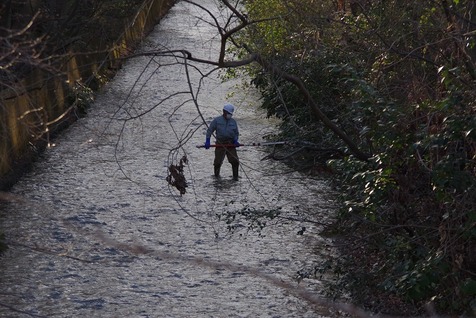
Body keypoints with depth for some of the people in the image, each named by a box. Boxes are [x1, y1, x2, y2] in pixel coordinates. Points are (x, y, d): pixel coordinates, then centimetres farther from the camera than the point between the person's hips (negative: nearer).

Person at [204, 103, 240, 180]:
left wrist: (235, 141, -2)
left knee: (235, 161, -8)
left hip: (231, 144, 2)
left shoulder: (233, 122, 12)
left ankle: (235, 176, 4)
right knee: (218, 161, 0)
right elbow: (209, 130, 3)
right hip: (220, 144, -2)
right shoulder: (217, 120, 3)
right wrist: (207, 141, -8)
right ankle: (216, 175, 21)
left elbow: (236, 133, 17)